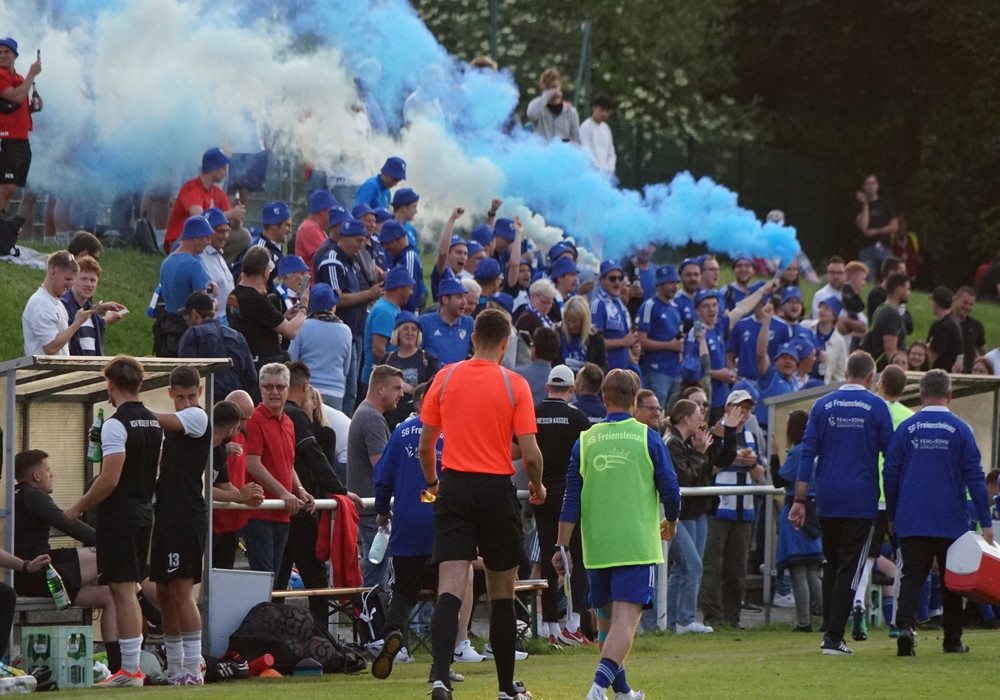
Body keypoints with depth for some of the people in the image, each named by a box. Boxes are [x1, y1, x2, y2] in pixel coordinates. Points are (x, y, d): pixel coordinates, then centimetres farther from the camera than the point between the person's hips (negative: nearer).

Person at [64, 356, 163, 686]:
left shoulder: (116, 425, -16)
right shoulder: (154, 423, 11)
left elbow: (110, 479, -20)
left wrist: (78, 508, -9)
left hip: (118, 514, -8)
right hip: (144, 511, 8)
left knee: (122, 591, -7)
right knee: (128, 591, 14)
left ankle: (129, 671, -8)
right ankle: (132, 667, 16)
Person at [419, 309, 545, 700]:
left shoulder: (445, 378, 2)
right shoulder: (514, 385, -5)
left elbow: (425, 445, 6)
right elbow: (530, 454, -9)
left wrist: (432, 481, 24)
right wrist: (537, 488, 11)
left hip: (454, 487, 1)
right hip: (497, 489, -1)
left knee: (450, 590, -6)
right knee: (502, 592, 11)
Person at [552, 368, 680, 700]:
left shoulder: (585, 441, 3)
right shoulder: (648, 438, -2)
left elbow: (571, 500, 1)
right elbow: (670, 490, 0)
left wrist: (562, 546, 3)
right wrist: (670, 523, 19)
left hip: (596, 547, 3)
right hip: (637, 545, -3)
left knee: (606, 619, 18)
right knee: (626, 619, -10)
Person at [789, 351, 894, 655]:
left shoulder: (823, 405, 4)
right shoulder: (877, 407, -3)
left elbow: (808, 453, 2)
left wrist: (800, 500, 2)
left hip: (827, 501, 3)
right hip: (861, 501, -3)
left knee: (832, 564, 16)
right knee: (848, 567, -1)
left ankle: (829, 631, 15)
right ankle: (834, 637, -5)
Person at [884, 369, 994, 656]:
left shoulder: (906, 428, 0)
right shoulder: (960, 430, -4)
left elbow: (890, 474, 3)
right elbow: (975, 477, -5)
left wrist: (892, 515, 15)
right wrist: (986, 522, -2)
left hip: (911, 522, 1)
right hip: (951, 522, -1)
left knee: (912, 576, 0)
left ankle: (905, 625, -24)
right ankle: (952, 640, 17)